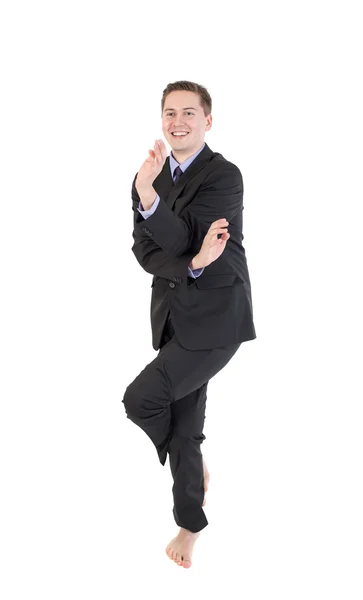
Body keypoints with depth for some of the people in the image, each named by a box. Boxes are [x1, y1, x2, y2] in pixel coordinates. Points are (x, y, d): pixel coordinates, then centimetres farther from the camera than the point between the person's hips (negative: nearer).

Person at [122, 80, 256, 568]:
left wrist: (148, 197, -35)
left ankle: (193, 465, 20)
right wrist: (192, 265, -20)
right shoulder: (150, 177, 7)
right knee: (183, 426, 12)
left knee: (141, 399, -13)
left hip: (214, 317, -6)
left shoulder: (224, 175, -12)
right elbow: (144, 250, -2)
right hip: (173, 315, 6)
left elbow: (182, 239, -20)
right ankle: (190, 525, 31)